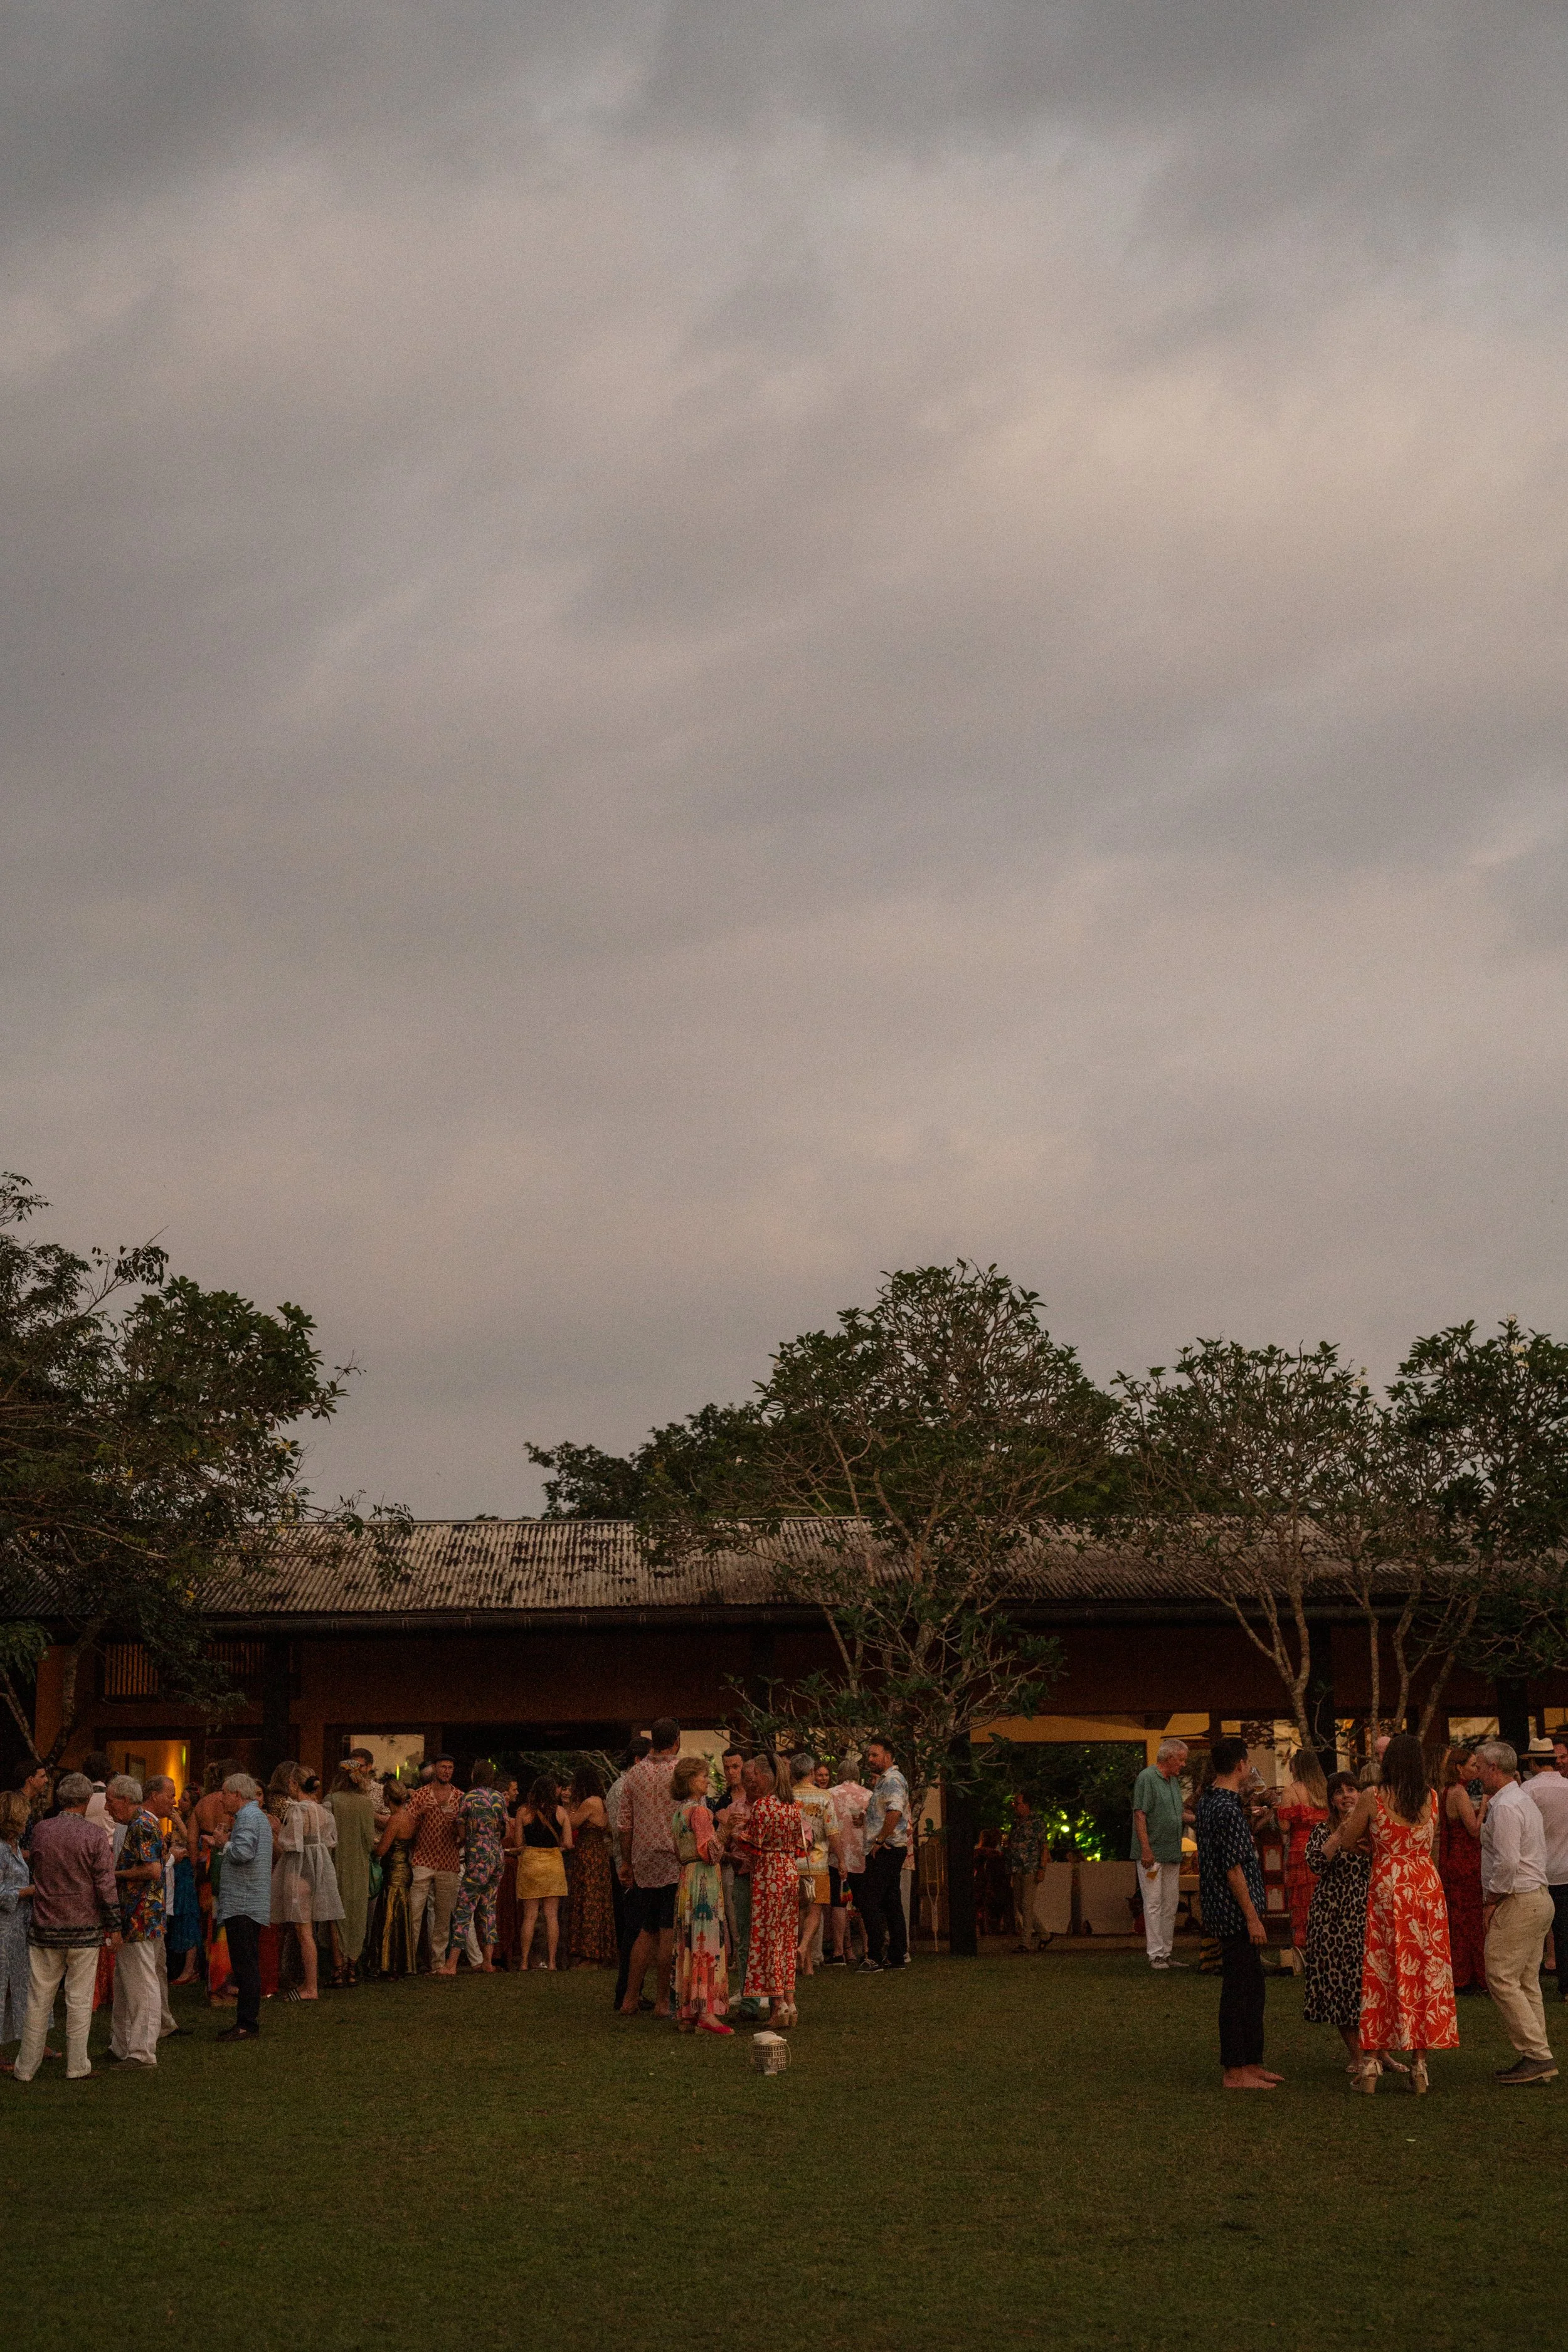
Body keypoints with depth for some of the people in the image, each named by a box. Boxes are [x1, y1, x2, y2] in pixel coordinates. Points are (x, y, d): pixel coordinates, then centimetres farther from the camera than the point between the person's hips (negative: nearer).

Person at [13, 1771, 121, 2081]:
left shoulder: (40, 1830, -2)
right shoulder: (96, 1834, -9)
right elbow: (106, 1884, -9)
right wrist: (114, 1927, -1)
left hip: (45, 1928, 2)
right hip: (85, 1929, -2)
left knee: (39, 2000, 8)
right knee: (79, 2000, 6)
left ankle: (26, 2068, 12)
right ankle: (76, 2066, 10)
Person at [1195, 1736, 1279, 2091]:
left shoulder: (1206, 1803, 10)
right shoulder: (1228, 1810, -20)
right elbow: (1233, 1868, -21)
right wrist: (1252, 1916, -19)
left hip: (1222, 1913, 10)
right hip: (1237, 1914, -10)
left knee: (1252, 1988, 16)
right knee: (1238, 1991, -4)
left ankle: (1251, 2064, 23)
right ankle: (1235, 2071, 2)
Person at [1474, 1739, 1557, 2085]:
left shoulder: (1505, 1807, -15)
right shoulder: (1523, 1801, 18)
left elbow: (1507, 1862, -24)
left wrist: (1492, 1901, -12)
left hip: (1517, 1902, -10)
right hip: (1539, 1898, 10)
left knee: (1502, 1978, -9)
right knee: (1527, 1983, 10)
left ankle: (1537, 2056, -11)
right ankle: (1538, 2061, 10)